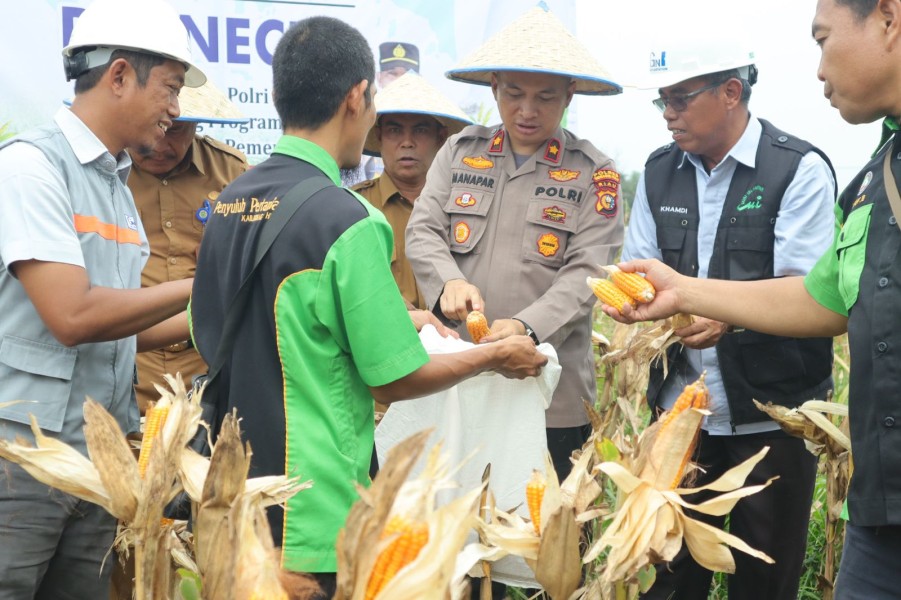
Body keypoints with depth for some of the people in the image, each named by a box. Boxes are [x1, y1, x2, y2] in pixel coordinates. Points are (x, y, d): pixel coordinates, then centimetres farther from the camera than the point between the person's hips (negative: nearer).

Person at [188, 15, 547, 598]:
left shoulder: (230, 202, 3)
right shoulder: (347, 220, -19)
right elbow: (395, 378, -16)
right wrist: (495, 356, 2)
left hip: (234, 486, 7)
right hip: (311, 516, -7)